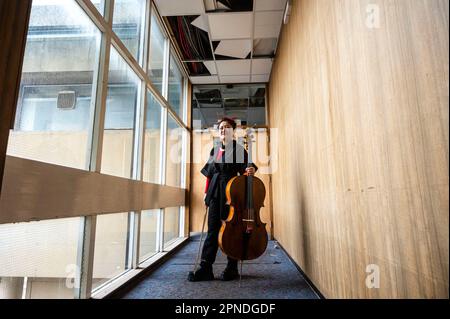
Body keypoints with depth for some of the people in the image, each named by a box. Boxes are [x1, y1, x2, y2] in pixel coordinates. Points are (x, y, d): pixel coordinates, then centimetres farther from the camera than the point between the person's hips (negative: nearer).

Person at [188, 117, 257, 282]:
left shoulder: (239, 149, 1)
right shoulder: (214, 150, 15)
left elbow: (244, 171, -2)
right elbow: (209, 173, 16)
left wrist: (250, 170, -24)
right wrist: (206, 192, 12)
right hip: (215, 192, 4)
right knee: (212, 228, 4)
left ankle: (232, 268, 16)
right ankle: (206, 267, 10)